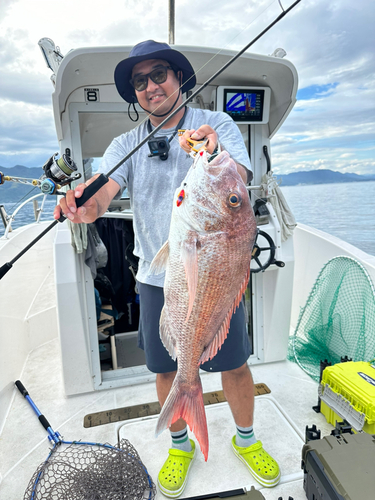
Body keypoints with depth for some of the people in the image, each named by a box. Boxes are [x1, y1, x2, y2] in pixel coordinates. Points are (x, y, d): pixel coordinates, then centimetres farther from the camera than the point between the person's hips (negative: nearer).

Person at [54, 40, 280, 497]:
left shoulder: (217, 125, -1)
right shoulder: (126, 144, 6)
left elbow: (239, 181, -19)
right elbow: (104, 186, -12)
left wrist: (215, 158, -42)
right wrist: (87, 206, -36)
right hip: (157, 277, 2)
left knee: (234, 365, 9)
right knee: (166, 370, 13)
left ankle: (246, 440, 39)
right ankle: (180, 445, 41)